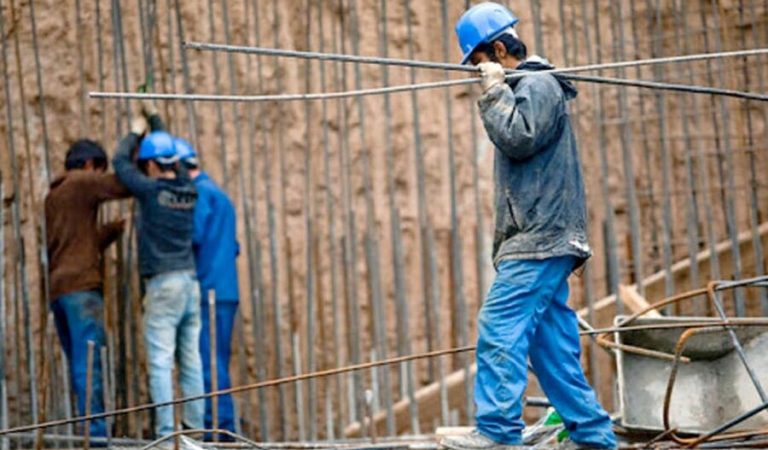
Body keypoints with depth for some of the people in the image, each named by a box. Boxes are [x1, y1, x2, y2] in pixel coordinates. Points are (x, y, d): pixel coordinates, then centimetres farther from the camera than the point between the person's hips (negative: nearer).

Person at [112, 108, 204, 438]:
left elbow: (120, 162, 6)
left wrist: (135, 132, 23)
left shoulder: (152, 190, -8)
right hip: (190, 282, 6)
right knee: (191, 361, 8)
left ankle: (165, 431, -10)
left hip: (163, 284, -6)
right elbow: (176, 158, 27)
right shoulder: (188, 190, 7)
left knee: (160, 363, -6)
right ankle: (195, 426, 9)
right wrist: (155, 128, 37)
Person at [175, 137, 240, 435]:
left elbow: (194, 235, -19)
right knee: (215, 363, 12)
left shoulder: (200, 192, -7)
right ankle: (222, 425, 14)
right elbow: (233, 247, 25)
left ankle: (216, 425, -11)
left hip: (209, 291, -10)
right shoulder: (217, 193, 24)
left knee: (207, 363, -9)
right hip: (224, 291, 10)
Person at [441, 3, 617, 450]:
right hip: (540, 239, 11)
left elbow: (518, 139, -19)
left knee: (500, 327, -17)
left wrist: (494, 89, -12)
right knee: (551, 342, 8)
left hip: (540, 239, -11)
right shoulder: (525, 87, 24)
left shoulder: (538, 85, -6)